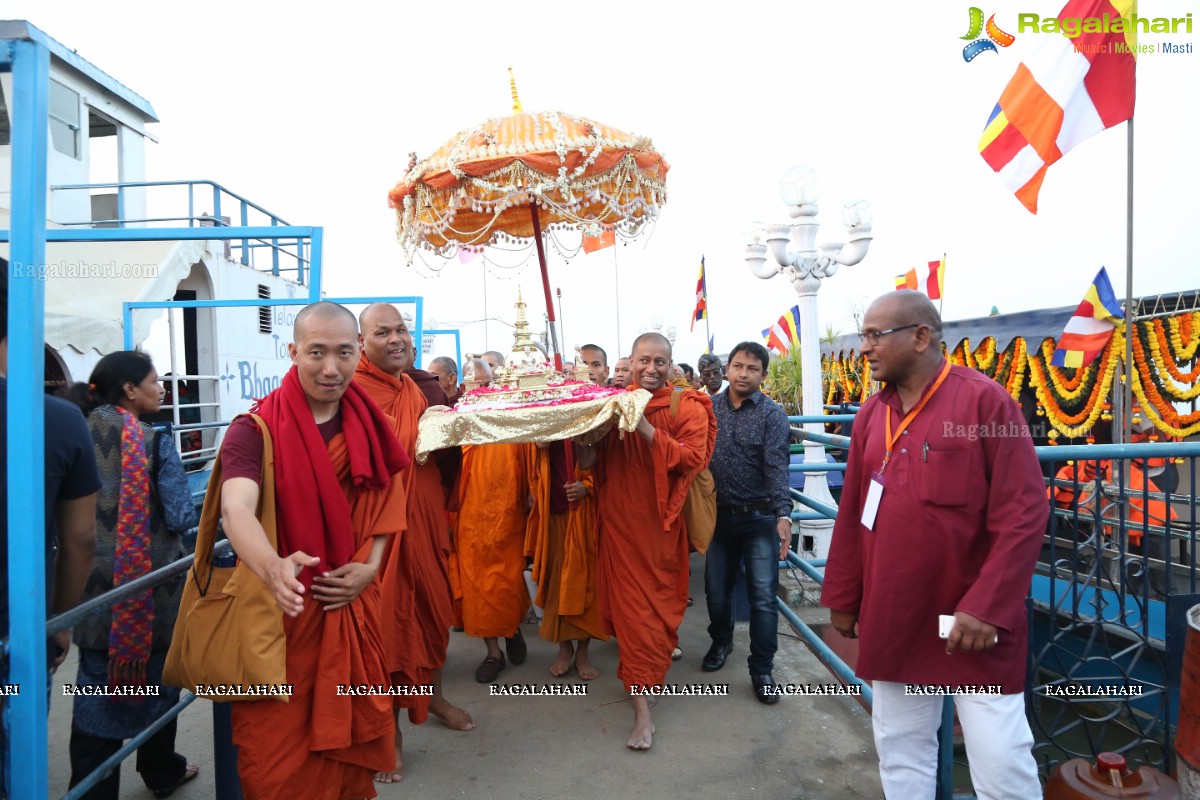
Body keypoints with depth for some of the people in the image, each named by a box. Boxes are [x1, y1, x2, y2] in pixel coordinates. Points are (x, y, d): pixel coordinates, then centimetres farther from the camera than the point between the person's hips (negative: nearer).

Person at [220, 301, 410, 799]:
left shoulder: (369, 426, 2)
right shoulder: (255, 429, -13)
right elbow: (236, 509, -29)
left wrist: (369, 568, -6)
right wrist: (273, 568, -48)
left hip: (353, 607, 4)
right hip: (281, 612, -4)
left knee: (348, 735, 16)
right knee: (280, 752, 5)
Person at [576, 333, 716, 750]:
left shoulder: (688, 407, -4)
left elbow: (693, 457, -18)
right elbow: (589, 461, 3)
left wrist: (647, 430, -26)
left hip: (661, 521, -2)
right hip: (620, 520, 2)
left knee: (659, 602, 8)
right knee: (630, 603, 7)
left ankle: (642, 676, 29)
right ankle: (642, 705, 20)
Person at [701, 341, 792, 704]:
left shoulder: (772, 414, -9)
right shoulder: (708, 408, 0)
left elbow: (777, 466, -19)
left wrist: (784, 515, -32)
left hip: (760, 517, -3)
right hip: (718, 515, 3)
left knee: (763, 596, -1)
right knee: (717, 590, 15)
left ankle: (762, 669, 15)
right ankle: (721, 642, 41)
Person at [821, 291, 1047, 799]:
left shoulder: (984, 401, -11)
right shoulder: (870, 414, 6)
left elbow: (1024, 514, -14)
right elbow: (852, 515, 10)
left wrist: (987, 608, -18)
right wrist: (843, 598, 12)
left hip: (974, 622, -5)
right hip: (891, 620, 5)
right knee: (901, 752, 15)